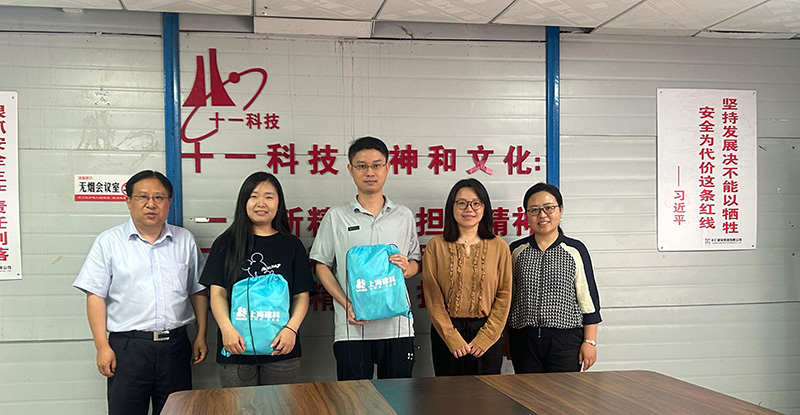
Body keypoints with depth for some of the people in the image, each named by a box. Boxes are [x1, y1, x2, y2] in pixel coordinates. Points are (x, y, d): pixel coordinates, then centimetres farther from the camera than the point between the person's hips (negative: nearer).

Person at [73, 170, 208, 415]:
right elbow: (95, 296, -2)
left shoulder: (185, 240, 10)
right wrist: (102, 347, -9)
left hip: (176, 344, 3)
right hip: (128, 346, -2)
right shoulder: (109, 242, 1)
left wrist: (201, 336, 8)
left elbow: (198, 292, 14)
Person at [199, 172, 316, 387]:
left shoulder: (292, 245, 9)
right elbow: (218, 293, 1)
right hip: (237, 345, 0)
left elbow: (302, 295, 5)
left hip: (281, 347, 1)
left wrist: (291, 328, -11)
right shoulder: (227, 243, 7)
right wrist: (227, 328, -14)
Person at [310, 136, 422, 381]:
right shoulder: (336, 218, 5)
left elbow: (416, 263, 17)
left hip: (397, 326, 2)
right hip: (352, 327, -1)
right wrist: (346, 304, -10)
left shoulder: (404, 216, 11)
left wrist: (407, 268, -8)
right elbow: (322, 265, 3)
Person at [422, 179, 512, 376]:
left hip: (487, 334, 1)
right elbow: (432, 297, -2)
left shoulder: (499, 247, 3)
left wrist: (484, 339, -6)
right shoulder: (436, 246, 1)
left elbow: (504, 296, 2)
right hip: (446, 334, 0)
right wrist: (453, 339, -9)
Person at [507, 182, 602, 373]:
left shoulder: (575, 250, 2)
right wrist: (505, 339, 11)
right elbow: (507, 296, 13)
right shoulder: (516, 250, 7)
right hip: (524, 341, 2)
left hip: (566, 338, -2)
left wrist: (590, 341, -1)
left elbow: (589, 299, 3)